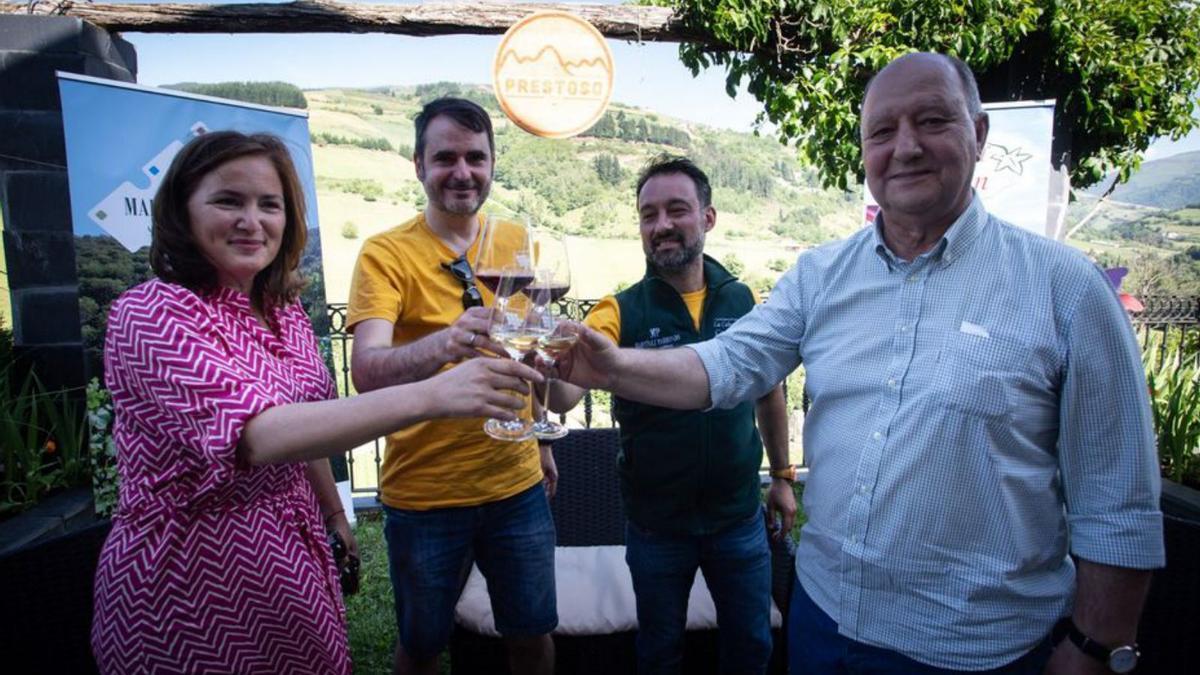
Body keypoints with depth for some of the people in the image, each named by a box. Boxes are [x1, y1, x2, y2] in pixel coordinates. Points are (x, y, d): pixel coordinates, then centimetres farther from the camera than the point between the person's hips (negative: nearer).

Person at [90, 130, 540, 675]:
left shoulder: (285, 310, 2)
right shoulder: (149, 314, -20)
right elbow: (256, 435, -35)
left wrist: (335, 516, 19)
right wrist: (430, 395, -44)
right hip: (189, 581, -6)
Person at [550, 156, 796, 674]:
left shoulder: (743, 300, -5)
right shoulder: (620, 312, -12)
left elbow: (768, 391, 8)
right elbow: (566, 396, -26)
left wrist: (782, 475, 11)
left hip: (739, 516, 2)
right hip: (655, 523, -1)